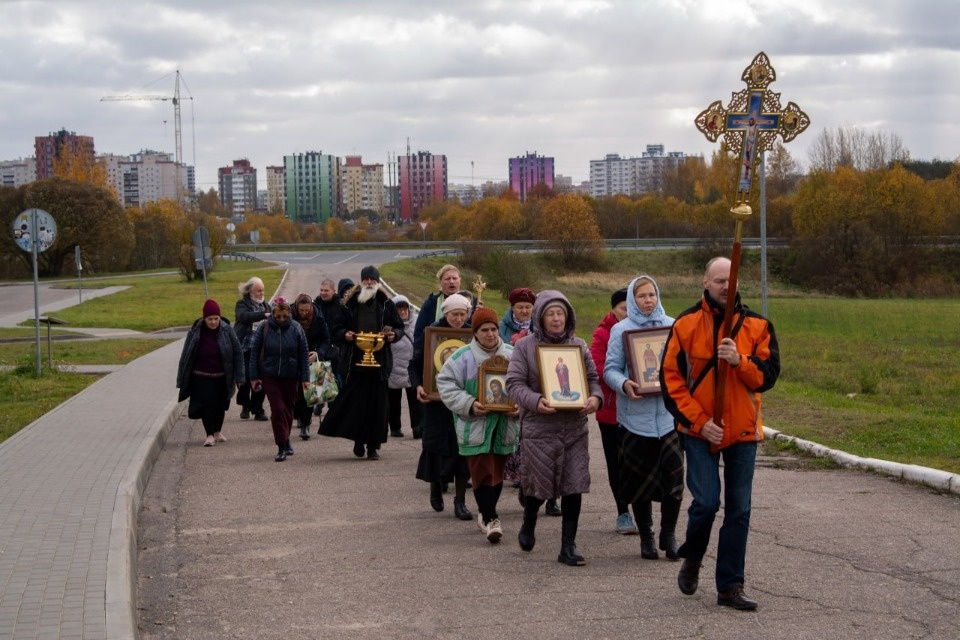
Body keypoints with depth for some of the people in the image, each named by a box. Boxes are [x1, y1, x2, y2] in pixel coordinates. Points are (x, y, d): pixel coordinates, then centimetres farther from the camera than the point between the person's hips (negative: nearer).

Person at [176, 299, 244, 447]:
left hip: (222, 378, 1)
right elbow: (186, 356, -2)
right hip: (201, 378, -1)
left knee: (220, 405, 10)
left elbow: (237, 353, -3)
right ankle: (210, 434, -1)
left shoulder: (227, 330, -8)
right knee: (206, 404, -11)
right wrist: (182, 380, -1)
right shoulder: (195, 332, -9)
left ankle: (218, 431, 31)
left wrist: (239, 377, -5)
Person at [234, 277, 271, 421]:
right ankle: (245, 405, 17)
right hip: (245, 348, -3)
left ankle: (257, 410, 10)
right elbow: (244, 316, -23)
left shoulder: (265, 305, 14)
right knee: (246, 376, -6)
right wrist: (263, 315, -33)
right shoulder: (242, 304, -1)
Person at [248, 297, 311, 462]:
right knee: (278, 408, -9)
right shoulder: (264, 329, -6)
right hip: (270, 376, -1)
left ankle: (285, 441, 30)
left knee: (288, 408, 11)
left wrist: (305, 378, -2)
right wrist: (254, 376, -3)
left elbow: (303, 355, 0)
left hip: (290, 376, 2)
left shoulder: (296, 328, -3)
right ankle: (282, 447, -6)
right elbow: (254, 353, -1)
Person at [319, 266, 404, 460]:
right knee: (355, 402, -3)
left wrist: (394, 334, -10)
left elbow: (399, 327, 11)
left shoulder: (386, 304, 6)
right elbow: (337, 328, 11)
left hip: (380, 361, 0)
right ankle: (358, 441, 12)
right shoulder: (350, 303, 6)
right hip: (355, 361, 0)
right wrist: (345, 334, -9)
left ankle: (373, 445, 7)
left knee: (377, 404, 0)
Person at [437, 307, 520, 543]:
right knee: (483, 472, -9)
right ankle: (490, 519, -5)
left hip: (505, 425, 4)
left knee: (497, 471, 12)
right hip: (475, 426, -4)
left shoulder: (512, 355, 4)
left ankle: (486, 513, 28)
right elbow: (446, 385, -6)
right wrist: (469, 405, -18)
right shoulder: (463, 357, -5)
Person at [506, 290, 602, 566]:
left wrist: (595, 397, -13)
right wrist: (535, 401, -24)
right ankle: (528, 525, 35)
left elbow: (592, 378, 9)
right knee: (538, 483, 3)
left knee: (574, 486, -1)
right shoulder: (525, 346, -1)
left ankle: (568, 546, 8)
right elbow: (514, 384, -7)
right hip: (539, 427, -3)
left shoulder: (578, 345, 9)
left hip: (574, 427, 3)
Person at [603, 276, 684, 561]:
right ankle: (646, 537, 19)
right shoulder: (621, 330, 3)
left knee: (673, 474, -6)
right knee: (640, 479, 5)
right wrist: (624, 385, -19)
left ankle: (668, 535, 10)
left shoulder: (673, 326, 8)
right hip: (636, 415, -1)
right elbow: (610, 369, 1)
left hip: (669, 412, 1)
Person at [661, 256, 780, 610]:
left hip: (743, 430, 2)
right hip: (700, 430, -2)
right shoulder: (685, 325, -4)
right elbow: (670, 379, -4)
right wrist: (699, 421, -10)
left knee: (739, 509, 4)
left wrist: (739, 361, -22)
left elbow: (768, 376, -3)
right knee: (706, 501, -9)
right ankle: (691, 559, 21)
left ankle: (730, 586, 13)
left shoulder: (757, 326, 1)